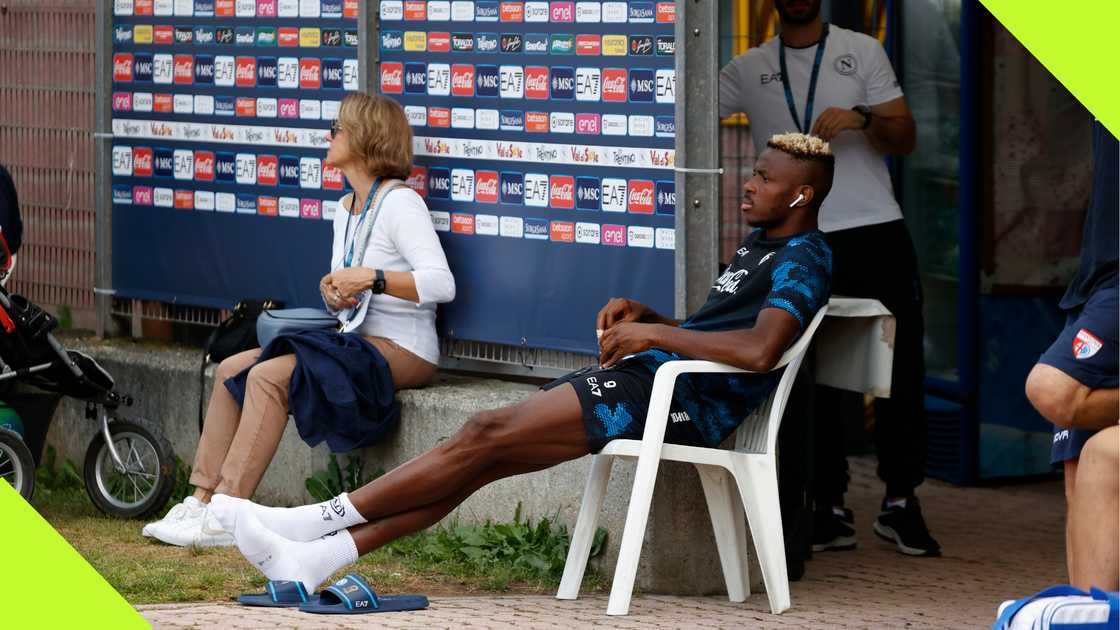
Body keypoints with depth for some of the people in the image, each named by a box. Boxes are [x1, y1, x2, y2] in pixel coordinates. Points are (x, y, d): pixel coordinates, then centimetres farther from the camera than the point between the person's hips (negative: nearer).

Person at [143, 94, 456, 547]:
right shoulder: (345, 209, 16)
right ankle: (203, 499, -5)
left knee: (268, 377, -25)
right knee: (231, 369, -2)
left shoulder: (399, 204, -12)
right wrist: (332, 289, -4)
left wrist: (371, 278, -27)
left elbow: (441, 285, -22)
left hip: (402, 351, -9)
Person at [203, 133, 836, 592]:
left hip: (682, 398, -9)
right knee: (484, 454, -5)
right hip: (651, 374, 9)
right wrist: (643, 314, 11)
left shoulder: (802, 260, -9)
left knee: (490, 435, -16)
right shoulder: (759, 244, 24)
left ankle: (316, 521, -14)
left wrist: (656, 334, -17)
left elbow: (759, 350, -26)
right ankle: (316, 557, -13)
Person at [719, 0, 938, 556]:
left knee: (901, 369, -2)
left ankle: (900, 501, 8)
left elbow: (904, 138, 5)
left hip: (877, 231, 0)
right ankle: (830, 508, 7)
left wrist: (862, 119, -14)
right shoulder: (748, 69, 11)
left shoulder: (861, 51, 9)